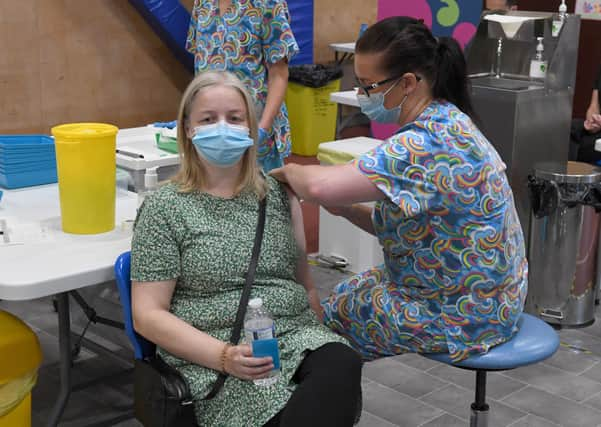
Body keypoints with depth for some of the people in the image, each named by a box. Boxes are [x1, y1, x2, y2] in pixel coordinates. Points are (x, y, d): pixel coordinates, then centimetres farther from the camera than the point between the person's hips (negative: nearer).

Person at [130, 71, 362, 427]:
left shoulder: (278, 193, 13)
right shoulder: (165, 208, 1)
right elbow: (148, 315, -3)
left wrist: (324, 338, 1)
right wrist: (225, 356, -16)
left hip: (298, 338, 4)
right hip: (214, 361, -4)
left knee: (342, 365, -31)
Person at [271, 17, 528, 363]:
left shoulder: (430, 142, -28)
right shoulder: (446, 124, 4)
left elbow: (320, 186, -37)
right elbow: (405, 224, 8)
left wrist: (290, 171, -15)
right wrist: (347, 209, -7)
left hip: (461, 317, -9)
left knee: (324, 319, 5)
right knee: (346, 293, 21)